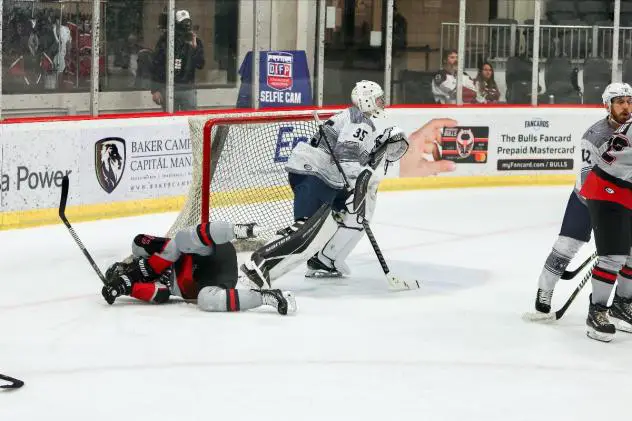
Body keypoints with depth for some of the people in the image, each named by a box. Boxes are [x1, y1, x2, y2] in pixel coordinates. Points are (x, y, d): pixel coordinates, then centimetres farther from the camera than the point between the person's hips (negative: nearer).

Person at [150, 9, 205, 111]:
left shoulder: (195, 41, 4)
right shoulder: (165, 41, -1)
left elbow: (200, 65, -5)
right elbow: (156, 65, 0)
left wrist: (194, 47, -19)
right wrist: (155, 90, -4)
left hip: (188, 89, 1)